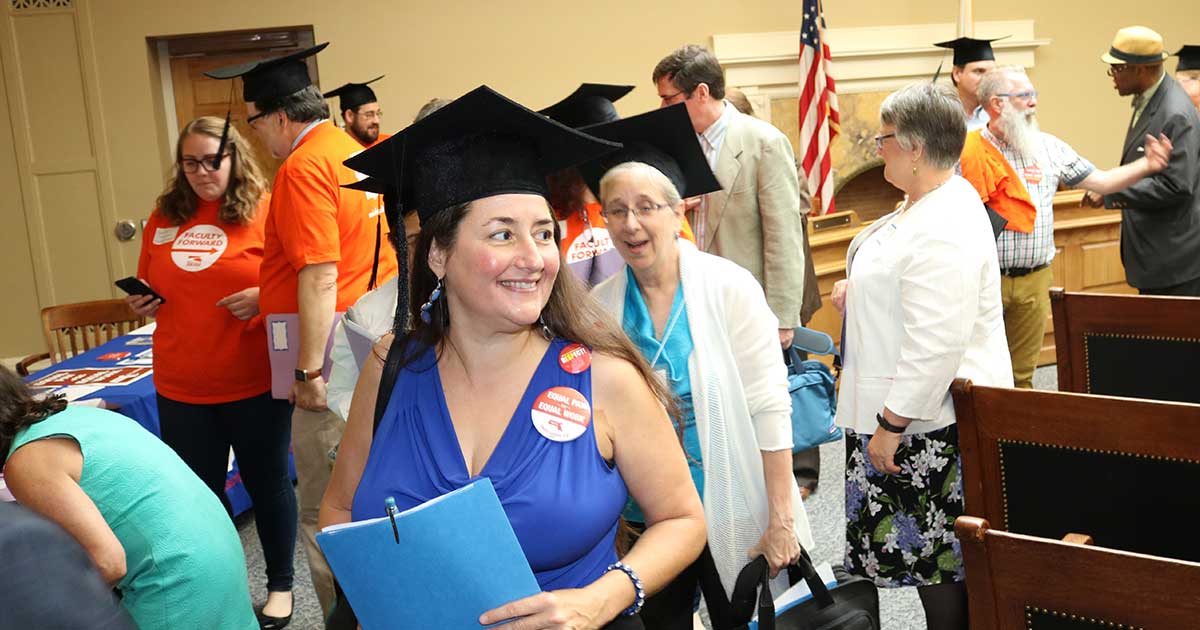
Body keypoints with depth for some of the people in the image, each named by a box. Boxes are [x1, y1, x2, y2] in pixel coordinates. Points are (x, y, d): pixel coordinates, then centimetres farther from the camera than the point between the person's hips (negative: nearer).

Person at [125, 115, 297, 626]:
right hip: (180, 388, 4)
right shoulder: (165, 216, 7)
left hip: (254, 384, -4)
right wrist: (141, 303, -1)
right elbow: (151, 286, 20)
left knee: (268, 483, 11)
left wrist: (264, 299, -22)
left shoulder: (264, 210, -6)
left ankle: (280, 585, 29)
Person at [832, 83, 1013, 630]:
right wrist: (861, 288, 8)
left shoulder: (943, 230, -25)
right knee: (928, 549, 19)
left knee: (937, 562, 3)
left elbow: (936, 345, -28)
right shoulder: (929, 202, 9)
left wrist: (891, 425, -23)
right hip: (910, 409, 10)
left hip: (931, 420, -10)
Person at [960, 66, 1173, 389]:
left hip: (1035, 279, 4)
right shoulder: (967, 153, -6)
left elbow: (1102, 182, 10)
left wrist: (1147, 165, -4)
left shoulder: (1049, 147, 9)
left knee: (1022, 371, 12)